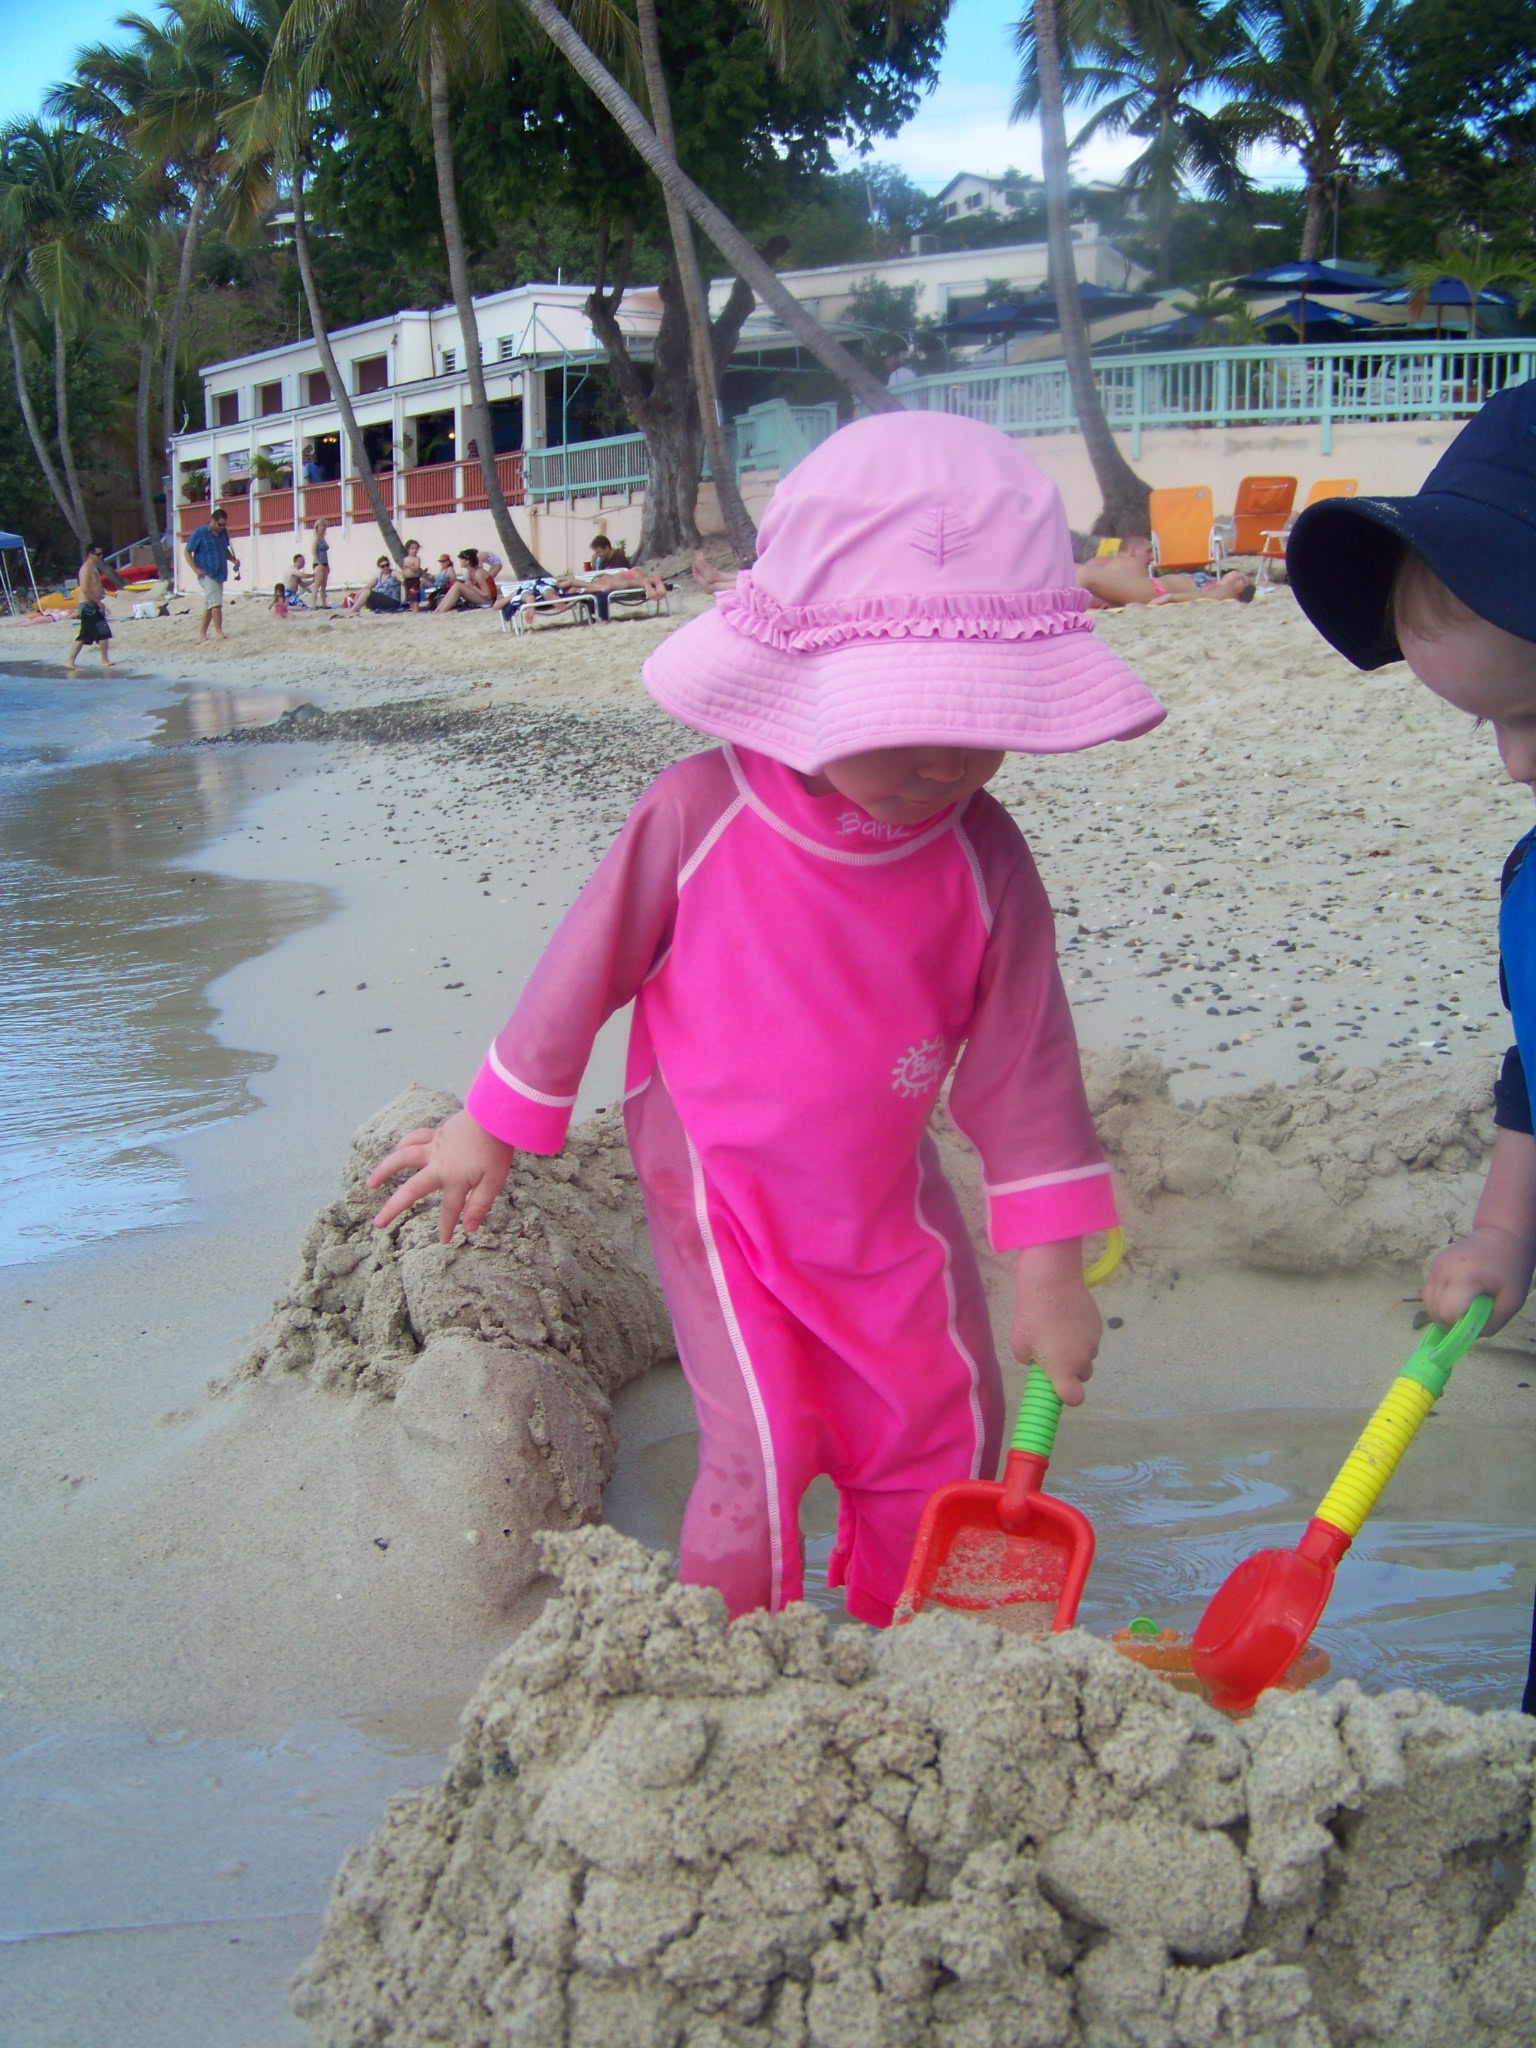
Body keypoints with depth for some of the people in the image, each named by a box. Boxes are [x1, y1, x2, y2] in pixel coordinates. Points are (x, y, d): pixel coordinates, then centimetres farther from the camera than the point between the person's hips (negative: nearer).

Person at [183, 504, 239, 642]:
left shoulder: (223, 533, 10)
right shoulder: (199, 533, -8)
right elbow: (187, 552, -4)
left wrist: (233, 560, 7)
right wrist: (196, 569, -15)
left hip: (219, 574, 7)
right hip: (207, 575, -7)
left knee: (209, 606, 11)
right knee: (216, 603, -16)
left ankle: (201, 633, 18)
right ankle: (219, 633, -13)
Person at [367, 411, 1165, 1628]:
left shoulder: (983, 860, -15)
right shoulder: (704, 815, -22)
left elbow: (1023, 1060, -6)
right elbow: (587, 969, -7)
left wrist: (1051, 1272, -3)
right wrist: (490, 1132, 3)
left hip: (884, 1202, 4)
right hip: (719, 1196, -3)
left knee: (942, 1436, 12)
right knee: (762, 1450, -8)